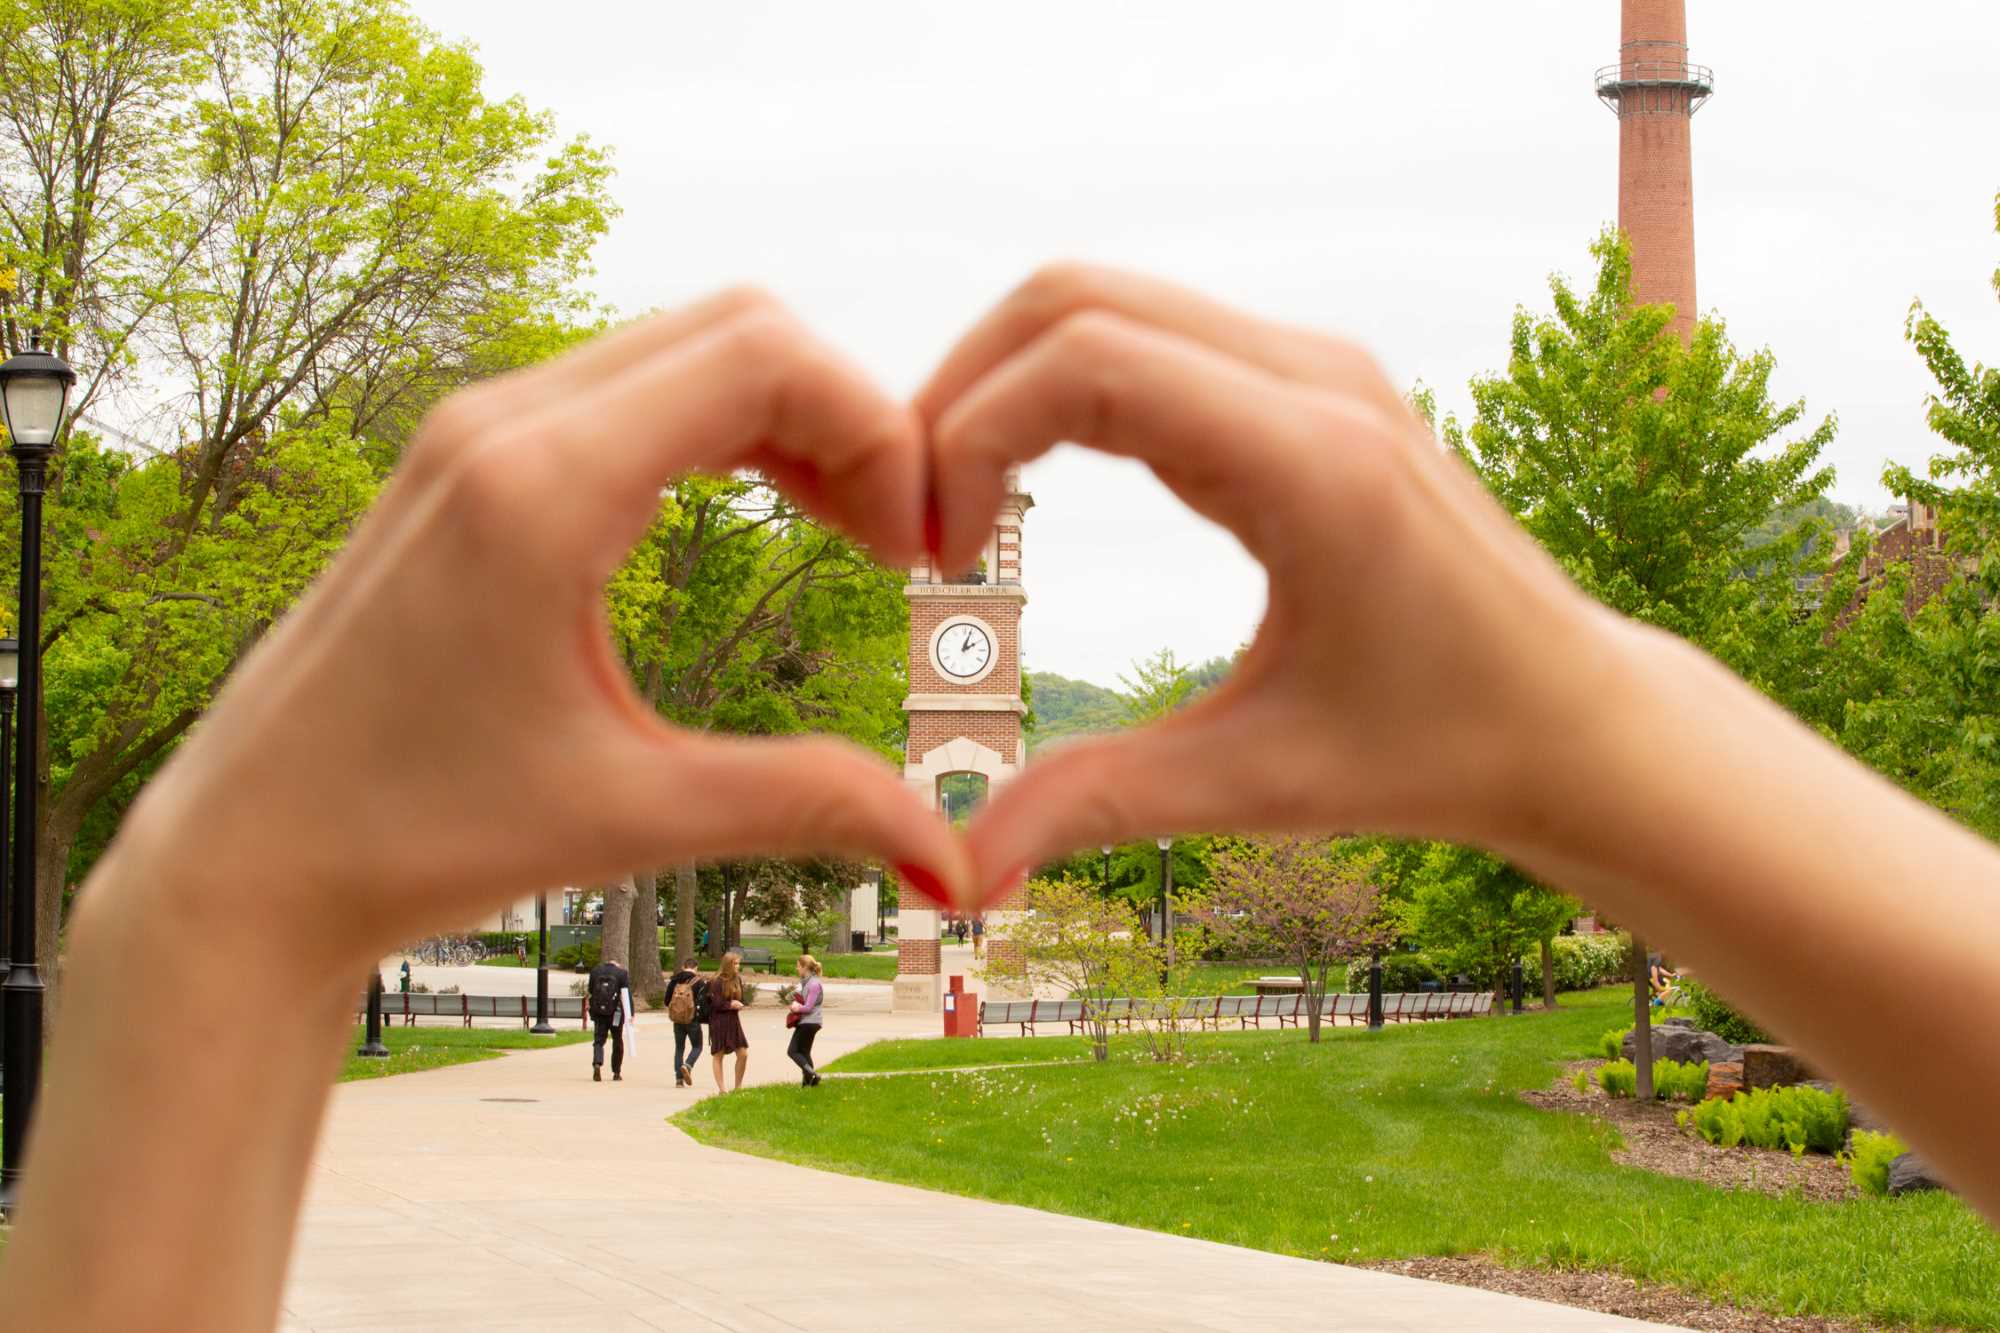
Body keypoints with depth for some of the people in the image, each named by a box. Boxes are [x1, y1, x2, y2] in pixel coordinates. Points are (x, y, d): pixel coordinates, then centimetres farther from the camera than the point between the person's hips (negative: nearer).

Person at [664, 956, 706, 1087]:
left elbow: (667, 1001, 7)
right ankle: (687, 1065, -18)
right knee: (697, 1047, 10)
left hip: (677, 1021, 3)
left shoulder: (674, 981, 4)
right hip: (693, 1020, -3)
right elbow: (702, 1001, -12)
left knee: (679, 1048, 13)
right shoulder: (698, 982, -7)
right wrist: (705, 1016, 4)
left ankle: (679, 1078, 5)